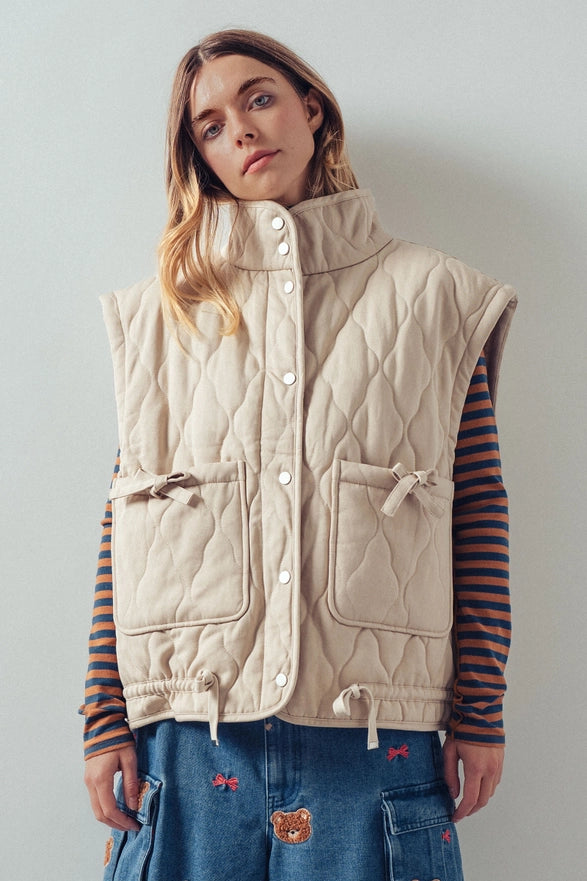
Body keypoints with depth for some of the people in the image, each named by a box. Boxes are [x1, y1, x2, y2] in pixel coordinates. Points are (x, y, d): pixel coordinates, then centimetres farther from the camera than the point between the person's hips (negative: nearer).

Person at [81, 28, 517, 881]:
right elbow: (127, 516, 4)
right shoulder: (162, 312, 9)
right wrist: (107, 719, 1)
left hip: (374, 736, 0)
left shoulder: (432, 295, 6)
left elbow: (479, 512, 3)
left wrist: (480, 714, 0)